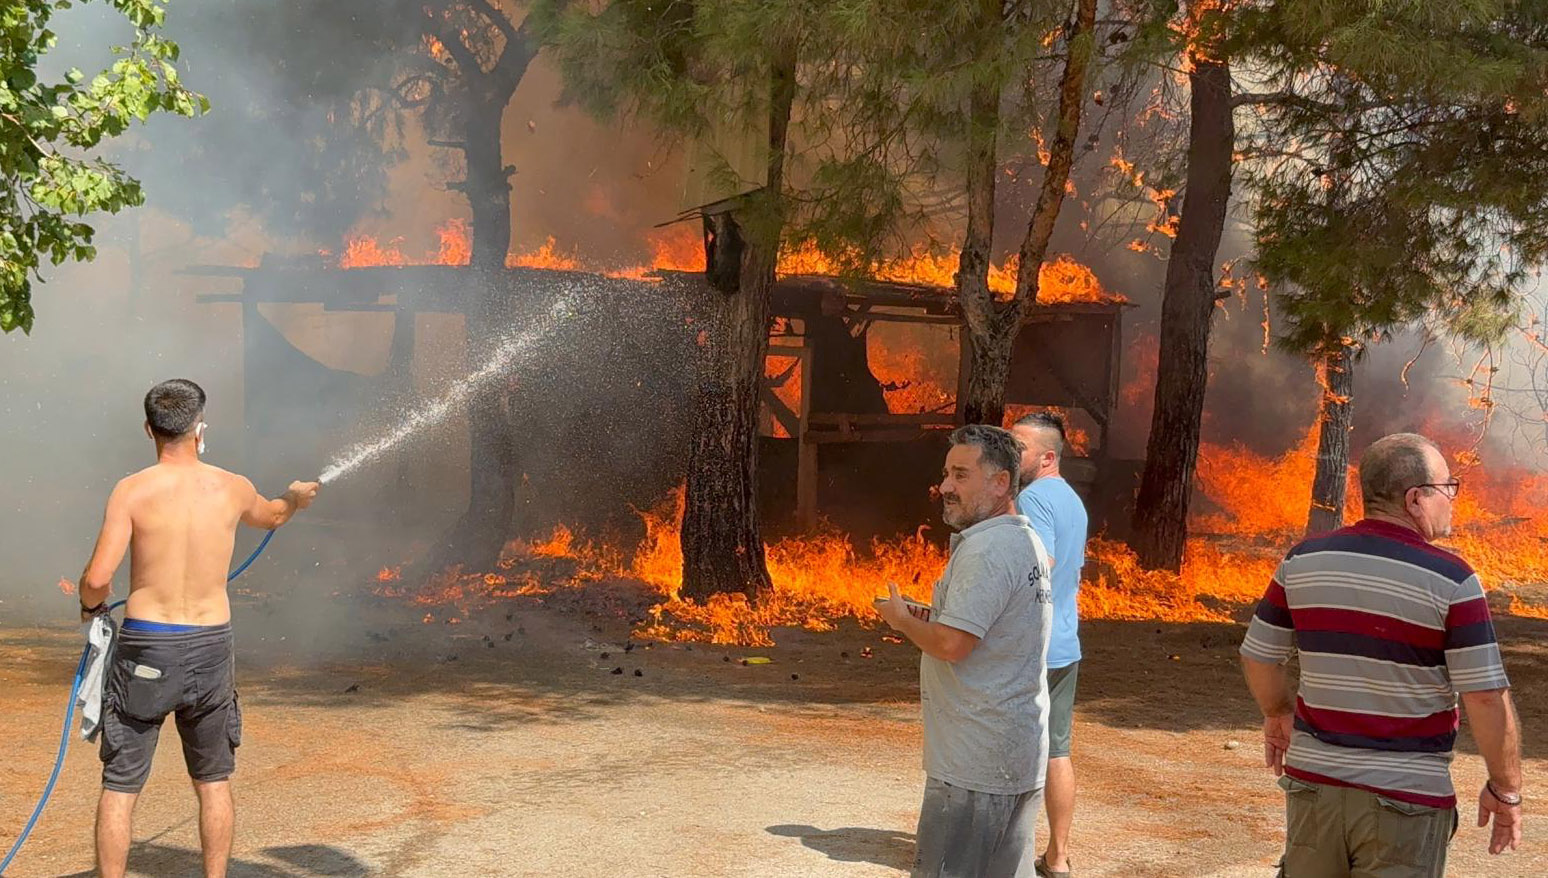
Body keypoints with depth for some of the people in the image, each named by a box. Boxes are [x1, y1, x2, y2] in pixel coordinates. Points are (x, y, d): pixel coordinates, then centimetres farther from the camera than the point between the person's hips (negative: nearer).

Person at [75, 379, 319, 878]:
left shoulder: (132, 491, -10)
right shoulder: (232, 489, -1)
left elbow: (97, 578, -16)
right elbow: (270, 517, 24)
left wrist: (91, 604, 8)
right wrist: (295, 499, 47)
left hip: (145, 648, -2)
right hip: (211, 647, 3)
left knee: (120, 785, 6)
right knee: (214, 782, 17)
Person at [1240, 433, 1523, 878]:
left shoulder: (1304, 560, -1)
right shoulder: (1450, 579, -13)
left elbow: (1258, 655, 8)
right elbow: (1487, 698, -14)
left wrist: (1278, 714, 27)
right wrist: (1505, 790, -1)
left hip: (1314, 779, 4)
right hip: (1406, 795, -4)